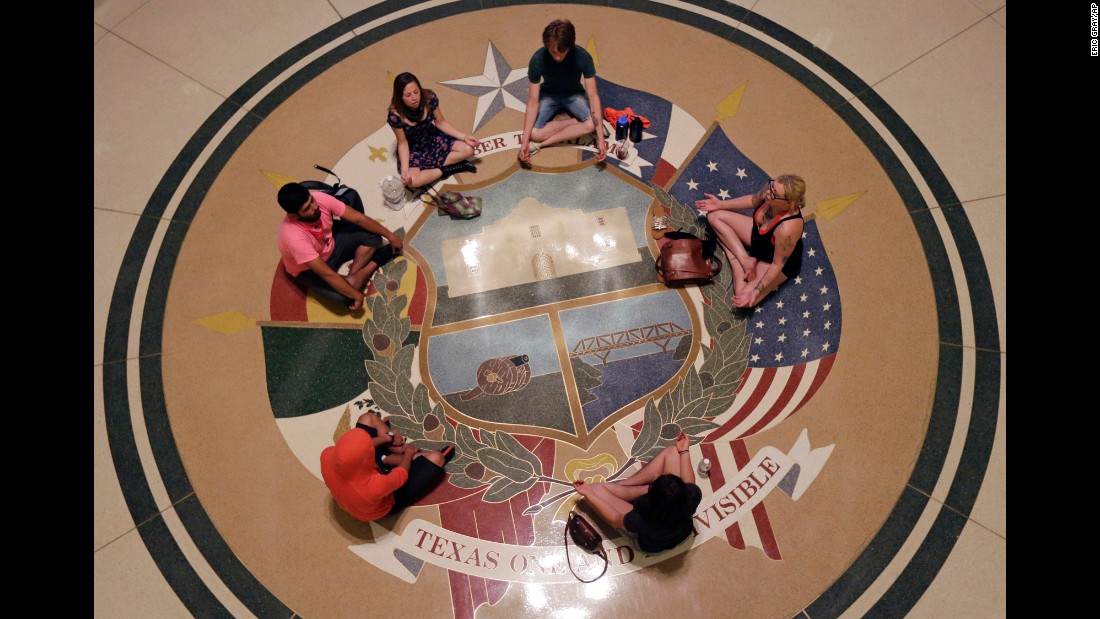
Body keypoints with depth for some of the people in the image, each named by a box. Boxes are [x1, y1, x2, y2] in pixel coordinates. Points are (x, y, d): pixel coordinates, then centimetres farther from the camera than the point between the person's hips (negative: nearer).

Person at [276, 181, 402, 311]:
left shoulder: (320, 198, -27)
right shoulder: (294, 236, -41)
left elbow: (358, 218, -16)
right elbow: (326, 274, -36)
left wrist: (389, 235, -11)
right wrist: (356, 295, -30)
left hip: (330, 244, 6)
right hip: (309, 269, -6)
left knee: (372, 234, -10)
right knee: (344, 295, -28)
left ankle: (352, 277, -11)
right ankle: (375, 262, -2)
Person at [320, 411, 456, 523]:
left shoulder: (327, 456, -33)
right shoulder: (375, 486, -47)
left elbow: (349, 448, -9)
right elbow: (401, 476, -24)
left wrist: (385, 439, -2)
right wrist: (408, 454, -3)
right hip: (388, 504, -5)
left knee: (366, 418, 1)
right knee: (436, 458, -8)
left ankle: (396, 449, 24)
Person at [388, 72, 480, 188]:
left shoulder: (429, 98, -22)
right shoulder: (395, 115, -30)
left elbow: (440, 122, -5)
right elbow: (402, 143, -17)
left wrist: (464, 136, -11)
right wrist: (405, 169, -31)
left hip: (432, 138, 4)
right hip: (412, 148, -4)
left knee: (468, 149, -13)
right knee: (412, 181, -32)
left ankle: (429, 168, -9)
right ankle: (445, 170, -7)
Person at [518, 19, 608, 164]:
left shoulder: (583, 57, -29)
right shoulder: (537, 60, -28)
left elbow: (593, 96, -29)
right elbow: (533, 101, -26)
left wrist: (600, 137, -37)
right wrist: (525, 141, -33)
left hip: (574, 94, 0)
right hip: (549, 94, 0)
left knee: (593, 124, -32)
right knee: (534, 133, -29)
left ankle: (543, 144, -23)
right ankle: (577, 122, -11)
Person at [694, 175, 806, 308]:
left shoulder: (787, 228, -44)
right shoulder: (771, 188, -26)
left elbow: (777, 265, -29)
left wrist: (756, 292, -28)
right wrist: (721, 204, 1)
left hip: (778, 260, -7)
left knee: (744, 299, -18)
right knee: (714, 216, -1)